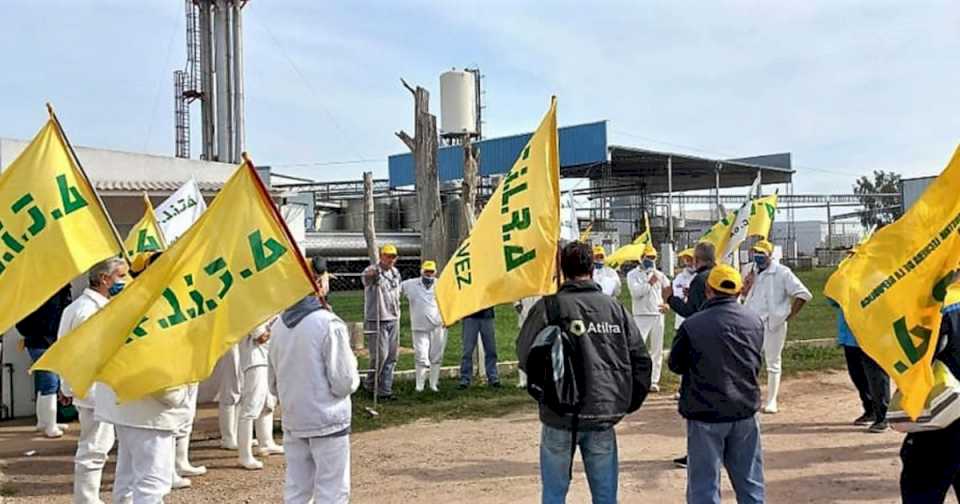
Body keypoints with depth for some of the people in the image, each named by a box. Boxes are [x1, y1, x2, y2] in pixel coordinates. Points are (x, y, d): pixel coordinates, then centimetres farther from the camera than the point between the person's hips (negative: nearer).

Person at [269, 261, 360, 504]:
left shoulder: (278, 326, 1)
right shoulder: (329, 324, -17)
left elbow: (273, 384, 9)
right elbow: (344, 383, -16)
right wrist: (352, 368, 4)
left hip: (292, 422, 6)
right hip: (327, 421, -6)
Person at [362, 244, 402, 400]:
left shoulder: (396, 273, 12)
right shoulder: (372, 271, -12)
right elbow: (367, 277, -38)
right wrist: (372, 274, -61)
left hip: (393, 321, 7)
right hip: (377, 321, -7)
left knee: (391, 357, 6)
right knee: (380, 355, -7)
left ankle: (385, 389, 13)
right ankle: (370, 384, 14)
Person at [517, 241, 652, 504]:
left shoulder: (549, 306, -7)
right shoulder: (614, 307, 4)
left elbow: (525, 356, -4)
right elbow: (641, 359, 6)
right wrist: (629, 402, 14)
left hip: (561, 414, -2)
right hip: (604, 414, 3)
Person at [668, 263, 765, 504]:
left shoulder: (691, 325, -15)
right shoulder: (755, 320, 0)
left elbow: (675, 365, -1)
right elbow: (756, 362, 12)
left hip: (706, 413, -4)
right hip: (745, 411, 4)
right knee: (750, 482, 15)